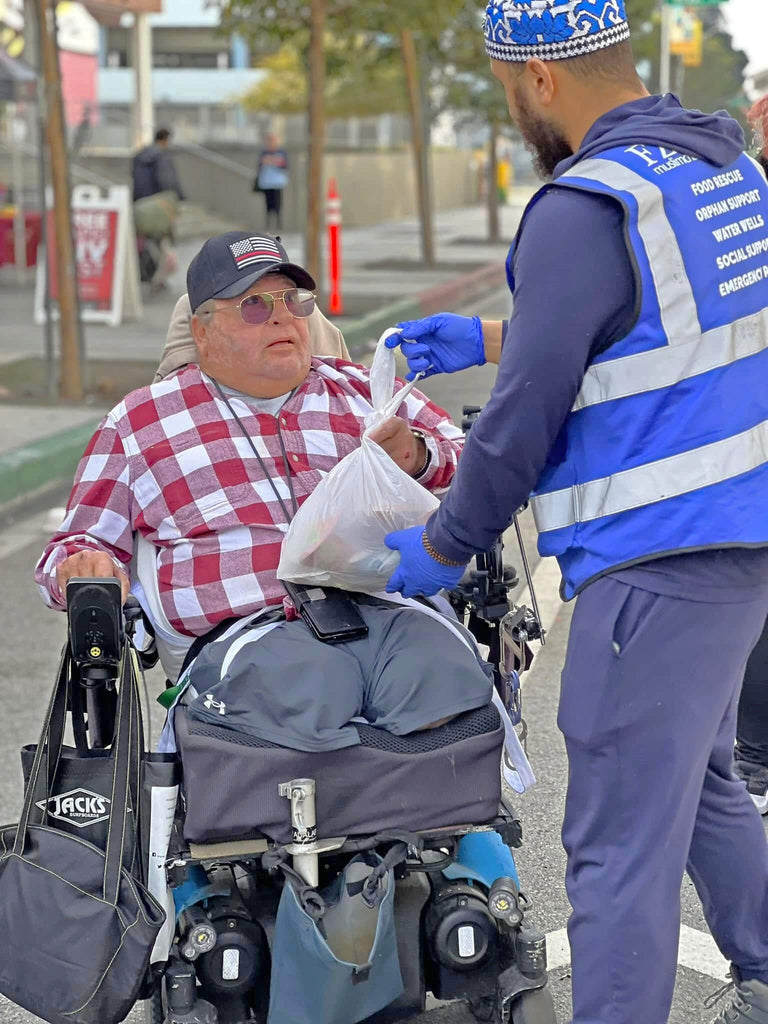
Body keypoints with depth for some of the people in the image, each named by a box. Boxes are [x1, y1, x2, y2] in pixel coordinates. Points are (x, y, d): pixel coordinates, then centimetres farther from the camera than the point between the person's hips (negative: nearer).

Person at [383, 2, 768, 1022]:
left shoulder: (583, 211, -18)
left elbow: (526, 415, -15)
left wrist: (441, 547, 0)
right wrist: (486, 339, 24)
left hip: (655, 564, -10)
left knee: (622, 841, -3)